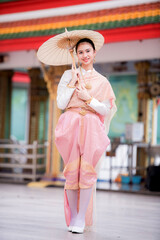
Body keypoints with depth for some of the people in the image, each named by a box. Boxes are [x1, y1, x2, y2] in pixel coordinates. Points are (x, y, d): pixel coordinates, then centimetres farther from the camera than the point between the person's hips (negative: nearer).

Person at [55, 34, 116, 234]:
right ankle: (72, 216, 6)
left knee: (87, 171, -10)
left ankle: (81, 218, -4)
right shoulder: (69, 75, 11)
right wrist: (72, 83, -5)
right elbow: (61, 103, 2)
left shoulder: (102, 81, 12)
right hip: (71, 125, 0)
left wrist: (88, 98, -7)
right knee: (71, 171, -4)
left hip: (92, 127, 0)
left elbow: (106, 109, 5)